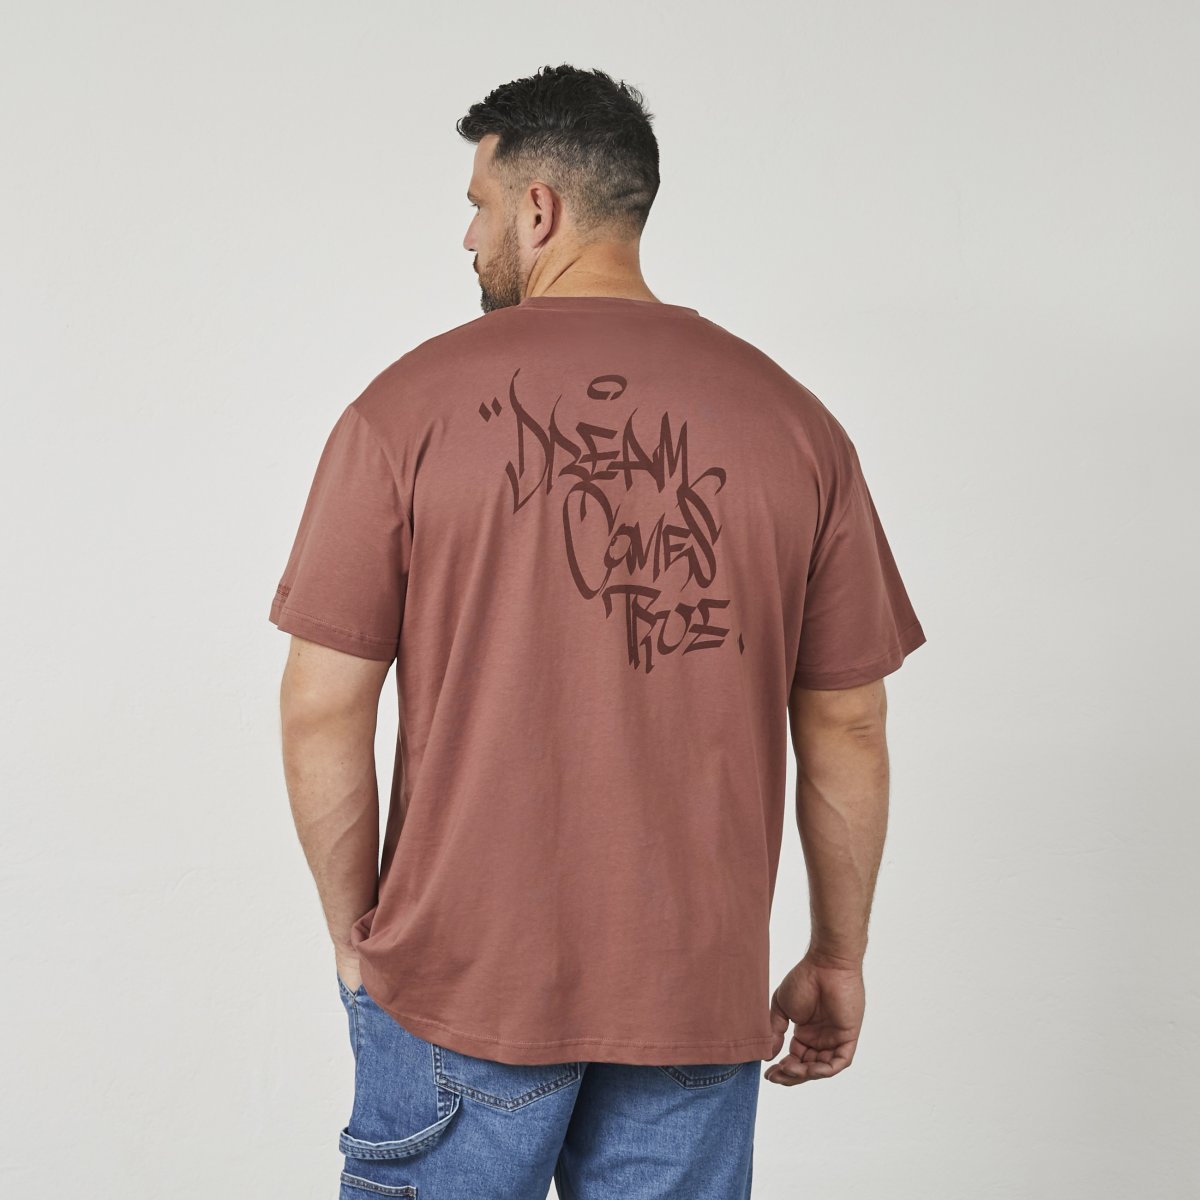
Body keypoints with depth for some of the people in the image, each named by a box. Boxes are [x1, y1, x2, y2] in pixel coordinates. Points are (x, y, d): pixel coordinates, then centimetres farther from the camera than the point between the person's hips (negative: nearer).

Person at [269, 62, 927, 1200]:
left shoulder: (409, 406, -8)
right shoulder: (794, 423, -1)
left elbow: (322, 708, -8)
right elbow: (847, 732, 2)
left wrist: (357, 935, 6)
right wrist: (836, 960, 14)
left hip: (460, 975, -2)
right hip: (699, 994, 2)